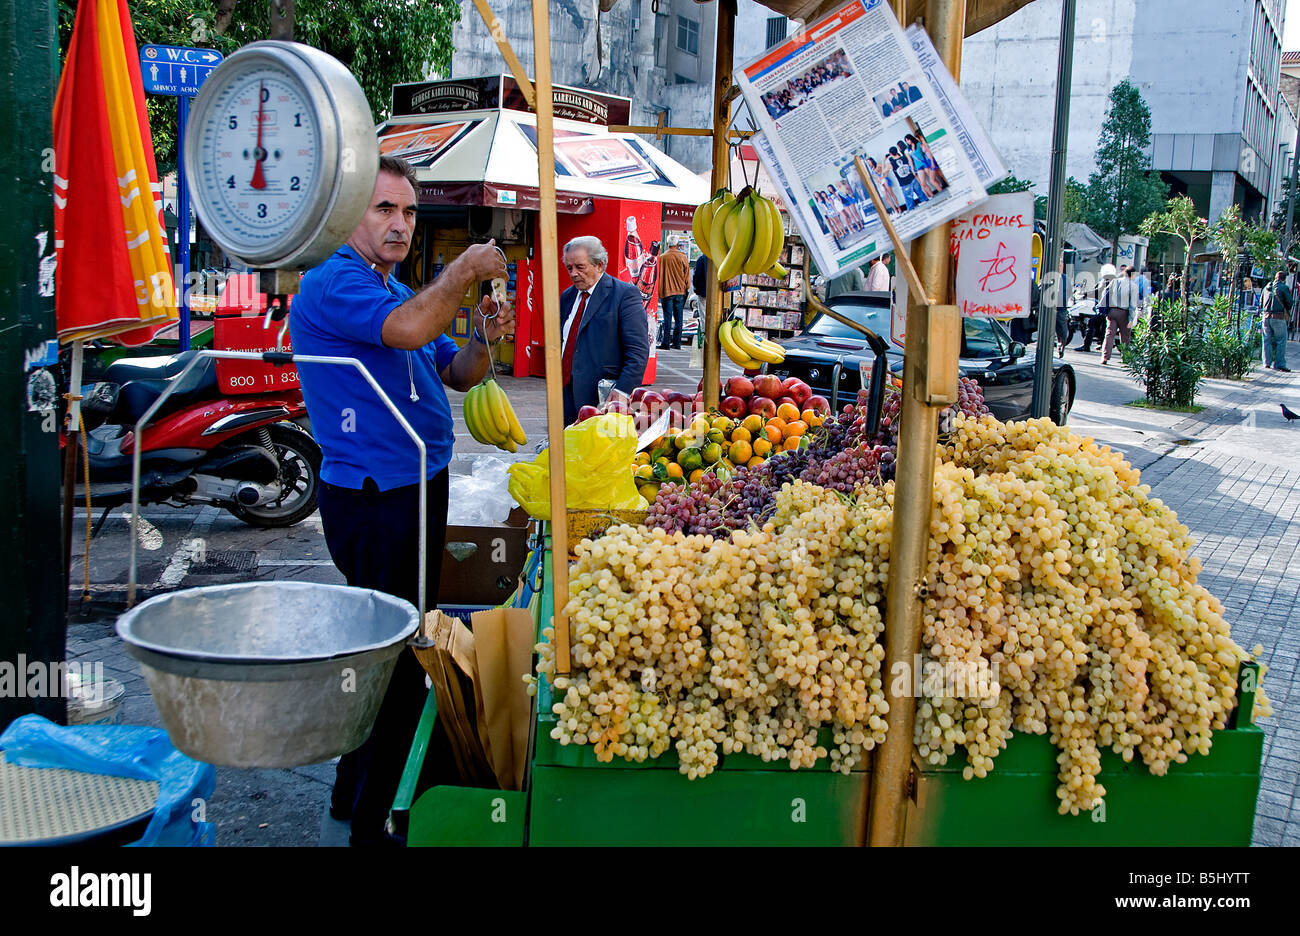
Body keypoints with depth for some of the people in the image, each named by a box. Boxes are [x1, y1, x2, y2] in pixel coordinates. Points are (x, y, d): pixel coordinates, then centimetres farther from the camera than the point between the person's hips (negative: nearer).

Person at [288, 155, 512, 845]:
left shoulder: (399, 290, 18)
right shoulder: (331, 283, -13)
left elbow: (457, 375, 20)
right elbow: (409, 329, -32)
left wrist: (483, 341, -2)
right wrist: (466, 268, -17)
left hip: (417, 491, 10)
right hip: (373, 498, -10)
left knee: (396, 654, 18)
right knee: (399, 664, -6)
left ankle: (356, 795, 33)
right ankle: (370, 822, 7)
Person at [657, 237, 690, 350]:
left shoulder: (662, 258, -3)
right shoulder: (683, 257, -1)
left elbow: (659, 276, 1)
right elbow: (687, 275, 3)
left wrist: (659, 293, 8)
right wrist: (687, 288, 15)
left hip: (666, 292, -1)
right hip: (680, 292, 1)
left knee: (667, 318, -1)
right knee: (678, 318, 6)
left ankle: (665, 343, -4)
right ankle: (677, 343, 8)